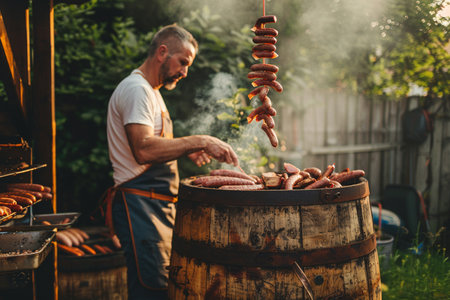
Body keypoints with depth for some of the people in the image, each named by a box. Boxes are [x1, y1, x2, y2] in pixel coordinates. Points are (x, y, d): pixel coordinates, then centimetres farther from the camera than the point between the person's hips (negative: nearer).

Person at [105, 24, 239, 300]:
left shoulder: (151, 91, 22)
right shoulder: (136, 88, -12)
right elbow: (144, 150, -25)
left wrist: (188, 150, 12)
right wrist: (199, 141, -23)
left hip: (159, 204, 10)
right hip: (140, 203, -10)